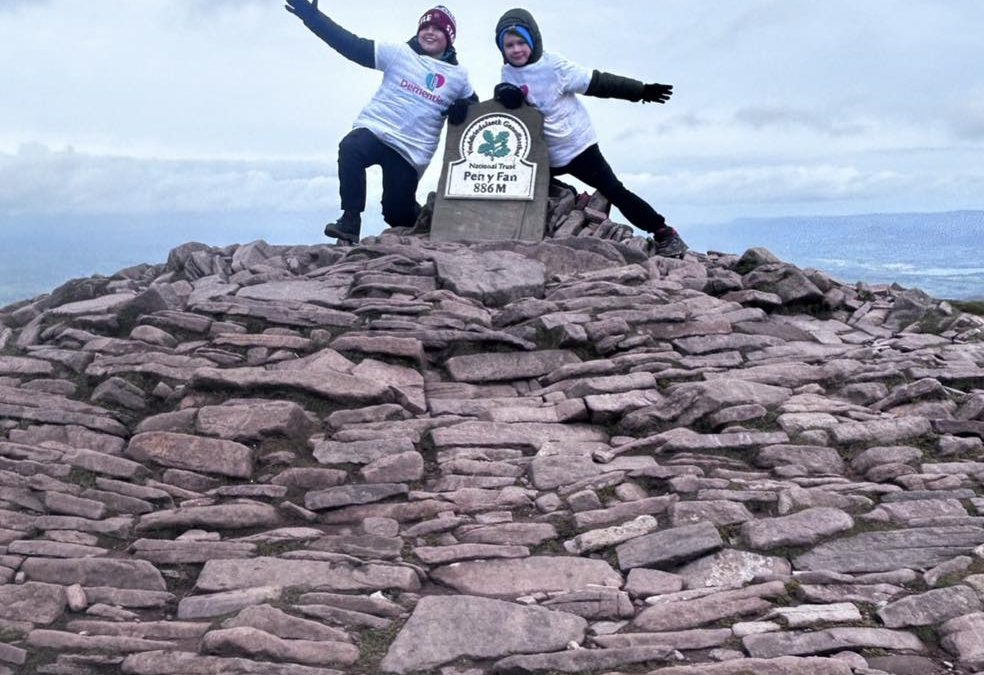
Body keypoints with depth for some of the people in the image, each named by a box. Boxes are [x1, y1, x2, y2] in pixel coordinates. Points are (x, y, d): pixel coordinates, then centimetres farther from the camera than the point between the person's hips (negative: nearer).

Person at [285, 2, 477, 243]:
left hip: (411, 151, 0)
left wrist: (462, 109, -12)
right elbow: (352, 45, -4)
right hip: (375, 129, 0)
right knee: (350, 149, -34)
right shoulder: (398, 54, 2)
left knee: (397, 214, 0)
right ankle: (350, 221, -24)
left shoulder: (458, 76, 6)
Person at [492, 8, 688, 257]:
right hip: (543, 155, 6)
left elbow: (598, 83, -15)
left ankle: (664, 234, -1)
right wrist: (503, 93, -27)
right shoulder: (508, 74, -1)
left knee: (614, 191, -8)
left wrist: (641, 90, -16)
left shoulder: (553, 66, -17)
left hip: (577, 147, -6)